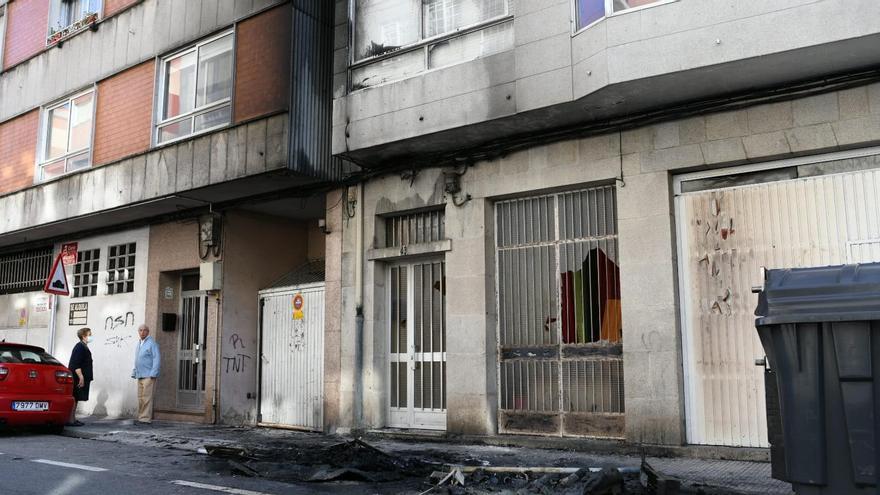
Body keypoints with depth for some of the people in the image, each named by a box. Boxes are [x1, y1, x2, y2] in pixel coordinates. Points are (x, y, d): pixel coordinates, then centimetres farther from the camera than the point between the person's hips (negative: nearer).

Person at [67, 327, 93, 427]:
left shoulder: (84, 347, 17)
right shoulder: (80, 347, -14)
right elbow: (75, 364, -21)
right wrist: (81, 377, -23)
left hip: (81, 378, 10)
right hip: (77, 378, -10)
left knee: (76, 399, 13)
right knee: (74, 399, -7)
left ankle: (72, 419, 18)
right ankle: (71, 420, -5)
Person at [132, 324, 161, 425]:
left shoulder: (152, 343, -7)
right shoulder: (139, 343, 18)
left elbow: (157, 359, -13)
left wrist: (153, 374, -18)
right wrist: (134, 373, 19)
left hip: (148, 375, -8)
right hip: (140, 375, 8)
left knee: (146, 397, -10)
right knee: (140, 398, 9)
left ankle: (146, 418, -9)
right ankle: (141, 418, 15)